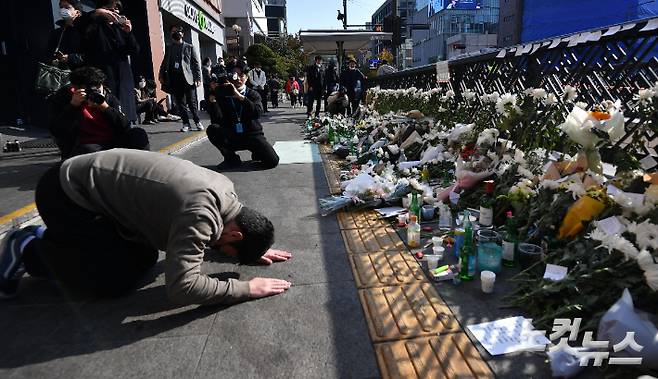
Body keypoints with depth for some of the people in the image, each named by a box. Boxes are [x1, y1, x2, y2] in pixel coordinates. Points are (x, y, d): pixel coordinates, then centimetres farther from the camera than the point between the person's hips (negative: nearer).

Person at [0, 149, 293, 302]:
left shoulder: (225, 188, -5)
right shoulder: (200, 213, -33)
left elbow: (211, 234, 14)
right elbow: (181, 287, -39)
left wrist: (253, 250, 1)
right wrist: (247, 289, -29)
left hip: (97, 178, 9)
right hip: (65, 195, -9)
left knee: (145, 259, 11)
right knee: (116, 281, -7)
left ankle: (51, 237, 25)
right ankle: (31, 250, 13)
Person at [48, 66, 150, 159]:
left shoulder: (108, 97, 9)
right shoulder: (63, 97, 4)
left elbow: (125, 127, -2)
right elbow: (57, 131, -8)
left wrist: (104, 107, -13)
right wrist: (73, 105, -14)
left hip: (112, 143, 3)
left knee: (139, 134, -19)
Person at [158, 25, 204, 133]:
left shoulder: (189, 47, 11)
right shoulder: (169, 48, 19)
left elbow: (196, 63, 5)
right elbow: (164, 63, 17)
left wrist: (198, 78, -5)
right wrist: (161, 75, 4)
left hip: (188, 78, -3)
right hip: (174, 79, 3)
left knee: (191, 102, -6)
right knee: (180, 103, 1)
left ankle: (197, 121, 8)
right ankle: (186, 123, 6)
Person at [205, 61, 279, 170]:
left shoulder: (253, 94, 4)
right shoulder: (223, 94, 2)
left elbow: (258, 113, -19)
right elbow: (216, 120, -11)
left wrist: (240, 97, -28)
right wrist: (213, 98, -21)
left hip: (252, 135, -1)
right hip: (231, 137, 1)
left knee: (272, 161, -22)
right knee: (212, 129, -27)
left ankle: (257, 154, 16)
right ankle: (231, 158, -4)